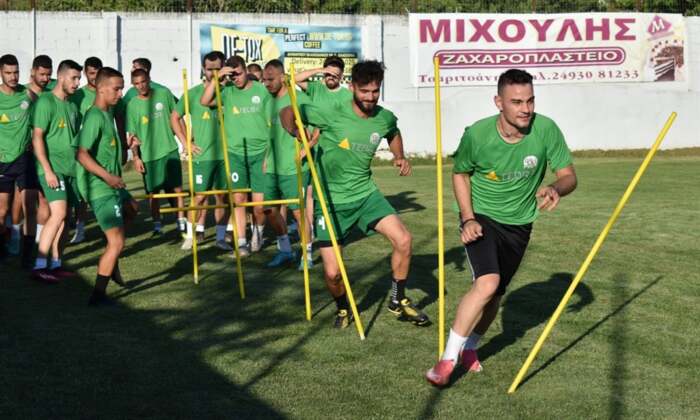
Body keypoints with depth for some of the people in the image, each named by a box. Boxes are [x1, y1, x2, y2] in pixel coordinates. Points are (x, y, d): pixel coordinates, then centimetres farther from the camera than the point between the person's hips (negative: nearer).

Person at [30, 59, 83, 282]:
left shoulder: (72, 106, 15)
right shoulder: (46, 102, -7)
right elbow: (37, 138, -12)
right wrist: (48, 170, -18)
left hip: (71, 169, 8)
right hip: (52, 169, -8)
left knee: (63, 217, 6)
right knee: (58, 214, -18)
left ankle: (56, 265, 12)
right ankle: (39, 266, -15)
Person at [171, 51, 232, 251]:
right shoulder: (193, 93, 2)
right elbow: (175, 118, 10)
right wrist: (186, 142, 3)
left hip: (224, 153, 1)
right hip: (202, 154, -1)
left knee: (222, 196, 7)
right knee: (200, 195, 0)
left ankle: (221, 237, 15)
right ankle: (194, 233, 12)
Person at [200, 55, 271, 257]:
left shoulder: (262, 91, 1)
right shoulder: (227, 92, 4)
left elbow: (272, 123, 3)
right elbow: (204, 101, -9)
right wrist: (217, 78, -13)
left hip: (260, 153, -1)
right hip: (235, 153, 1)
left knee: (260, 203, 0)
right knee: (238, 198, -4)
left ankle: (257, 232, 29)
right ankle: (241, 243, 3)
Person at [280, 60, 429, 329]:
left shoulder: (385, 118, -1)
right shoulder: (333, 114, -17)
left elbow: (393, 133, 24)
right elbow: (287, 113, -10)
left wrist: (400, 157, 7)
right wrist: (297, 133, -29)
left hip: (365, 194, 4)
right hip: (330, 200, -4)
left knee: (403, 239, -12)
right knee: (333, 272, -8)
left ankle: (398, 301, 12)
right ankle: (343, 309, 28)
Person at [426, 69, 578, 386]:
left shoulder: (546, 130, -17)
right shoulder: (476, 134, -19)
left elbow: (569, 176, -9)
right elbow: (460, 174, 0)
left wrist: (556, 188, -34)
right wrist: (468, 218, -11)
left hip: (518, 224, 3)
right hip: (480, 217, -3)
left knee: (495, 295, 11)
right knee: (487, 283, -24)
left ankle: (469, 348, 39)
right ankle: (448, 358, -11)